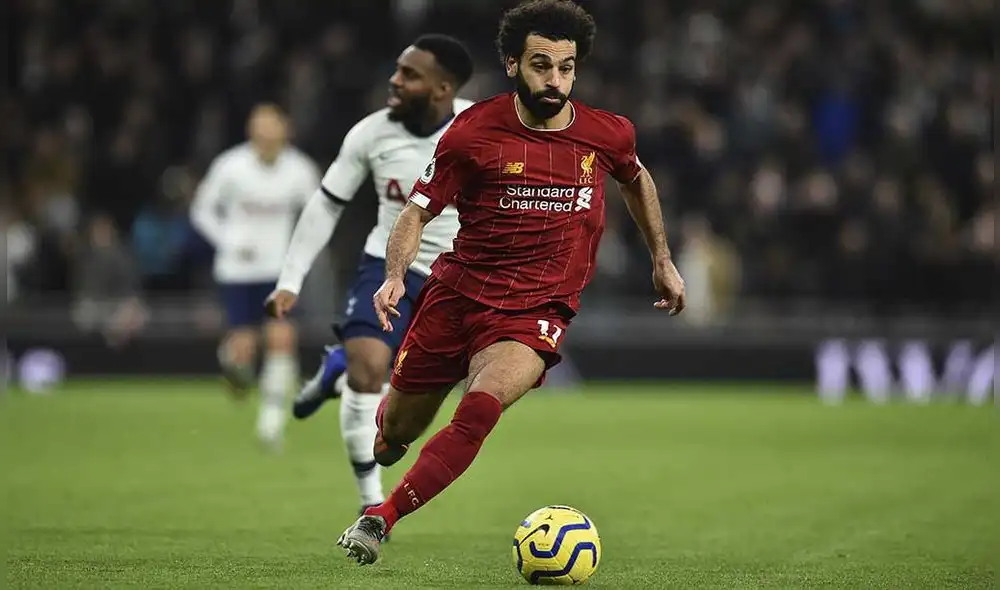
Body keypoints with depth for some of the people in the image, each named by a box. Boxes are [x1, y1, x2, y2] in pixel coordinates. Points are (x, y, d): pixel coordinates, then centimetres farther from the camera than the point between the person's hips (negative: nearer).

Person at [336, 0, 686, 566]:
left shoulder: (608, 134, 0)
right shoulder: (472, 132, -7)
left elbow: (636, 179, 24)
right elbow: (418, 212, -1)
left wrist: (663, 260, 26)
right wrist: (395, 276, -18)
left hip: (536, 310, -1)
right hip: (456, 291, 1)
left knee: (483, 405, -30)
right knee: (396, 431, 9)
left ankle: (381, 518, -25)